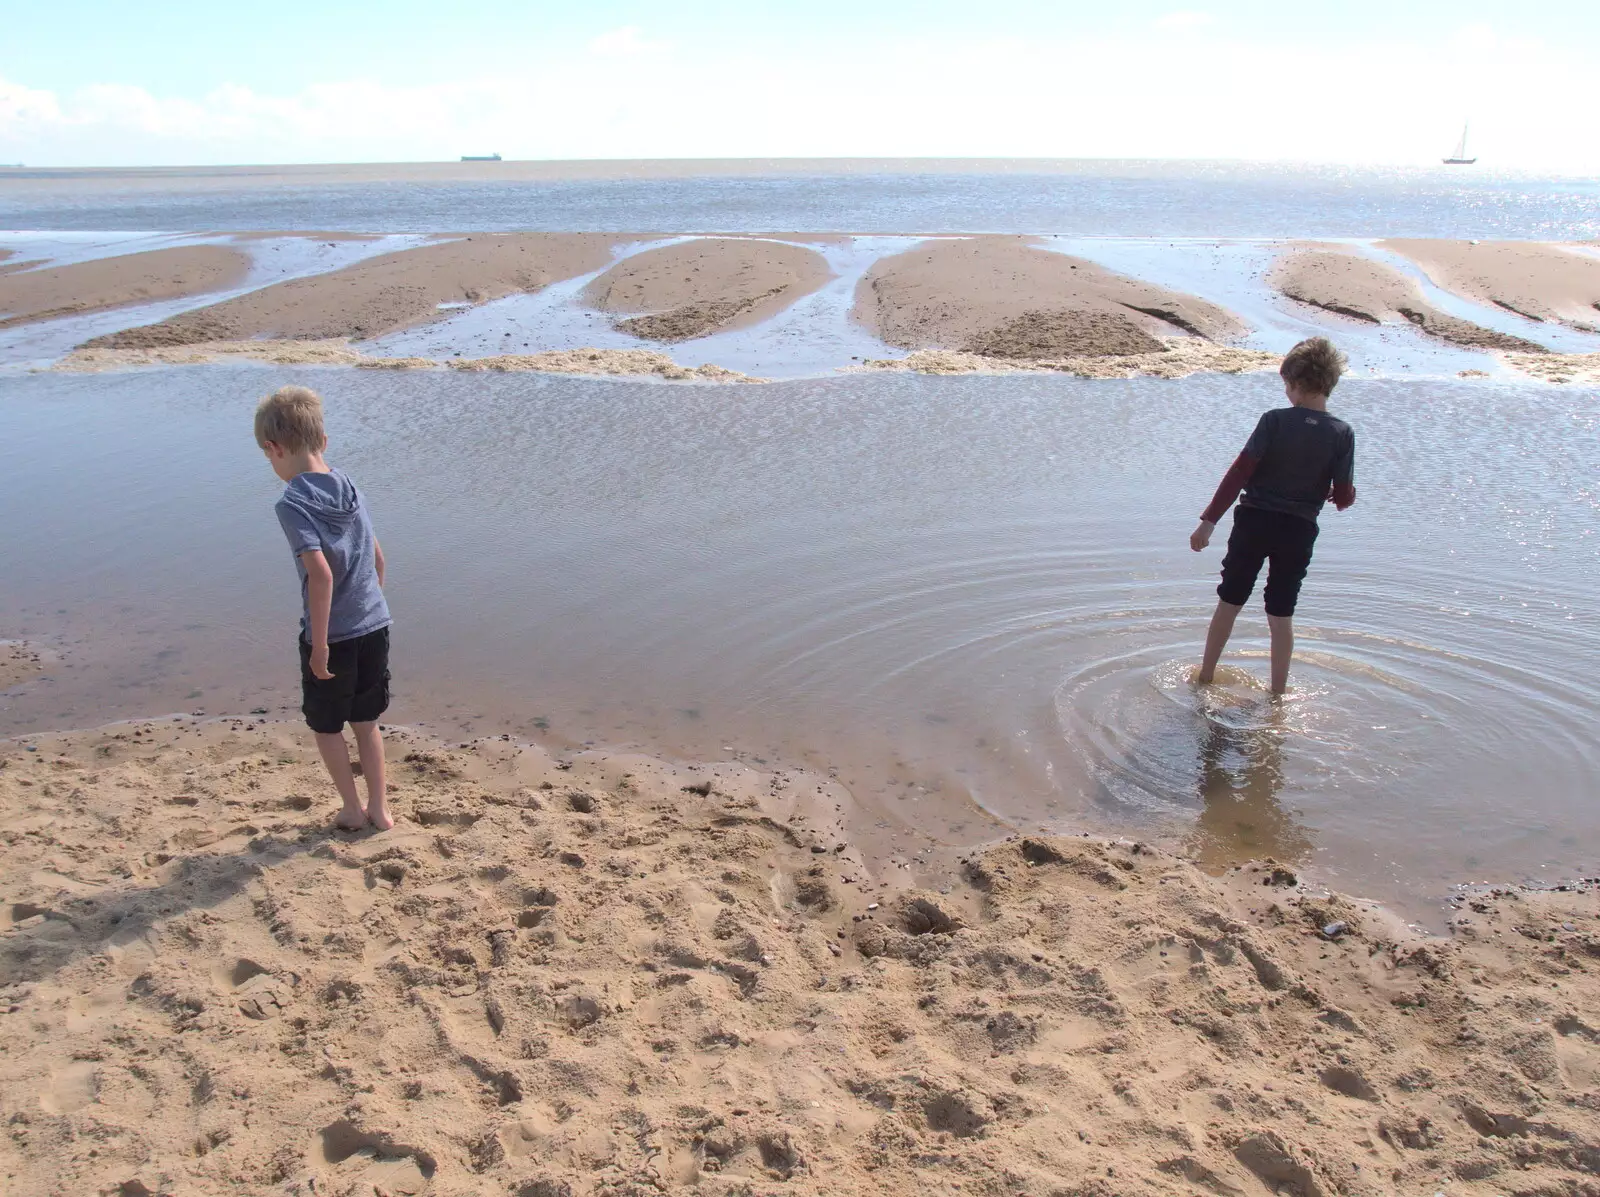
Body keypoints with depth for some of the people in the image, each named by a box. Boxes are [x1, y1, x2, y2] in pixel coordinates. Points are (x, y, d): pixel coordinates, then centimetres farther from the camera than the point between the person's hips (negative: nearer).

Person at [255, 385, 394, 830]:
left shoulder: (292, 503, -16)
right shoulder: (348, 487, 4)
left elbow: (320, 572, -25)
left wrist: (320, 642, -19)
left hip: (331, 635, -6)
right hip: (375, 625, 6)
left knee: (326, 726, 16)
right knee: (365, 721, 20)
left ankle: (353, 810, 25)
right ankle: (379, 808, 25)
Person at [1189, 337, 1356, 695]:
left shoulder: (1274, 420, -11)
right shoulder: (1342, 434, -6)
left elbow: (1239, 473, -13)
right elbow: (1343, 497, -6)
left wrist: (1209, 521, -10)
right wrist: (1346, 494, 19)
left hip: (1254, 521, -1)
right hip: (1299, 531, 1)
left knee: (1229, 602, 14)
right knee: (1281, 615, 12)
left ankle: (1205, 676, 25)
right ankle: (1278, 692, 20)